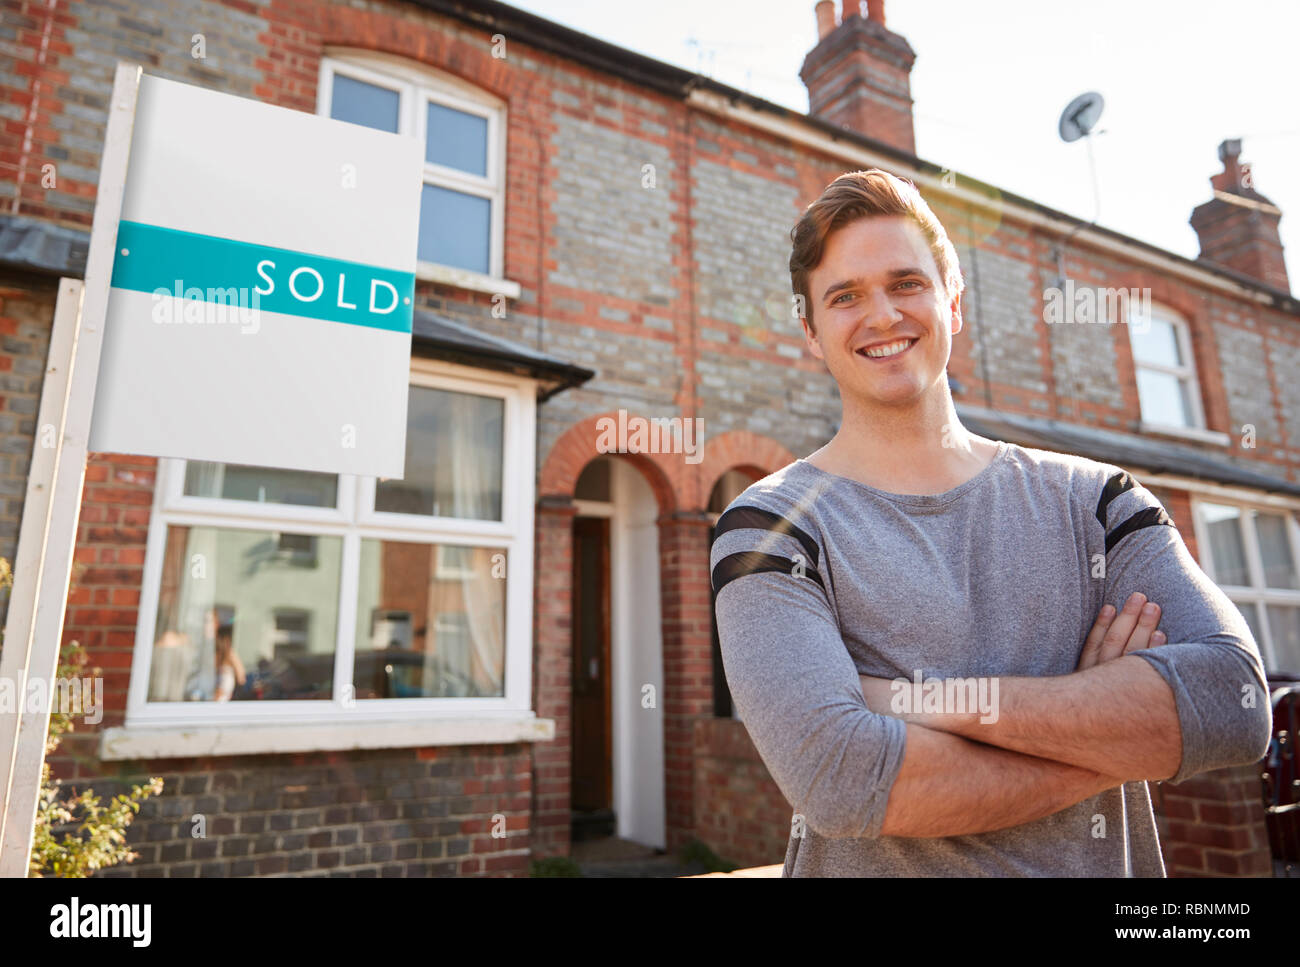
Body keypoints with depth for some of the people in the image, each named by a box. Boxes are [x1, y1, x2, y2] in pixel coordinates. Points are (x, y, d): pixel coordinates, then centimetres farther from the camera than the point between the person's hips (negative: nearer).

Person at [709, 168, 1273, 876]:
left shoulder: (1094, 500, -2)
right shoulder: (769, 524, -13)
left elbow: (1233, 697, -16)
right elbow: (836, 777, -26)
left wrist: (940, 702, -24)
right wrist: (1112, 741, -17)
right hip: (875, 865, -2)